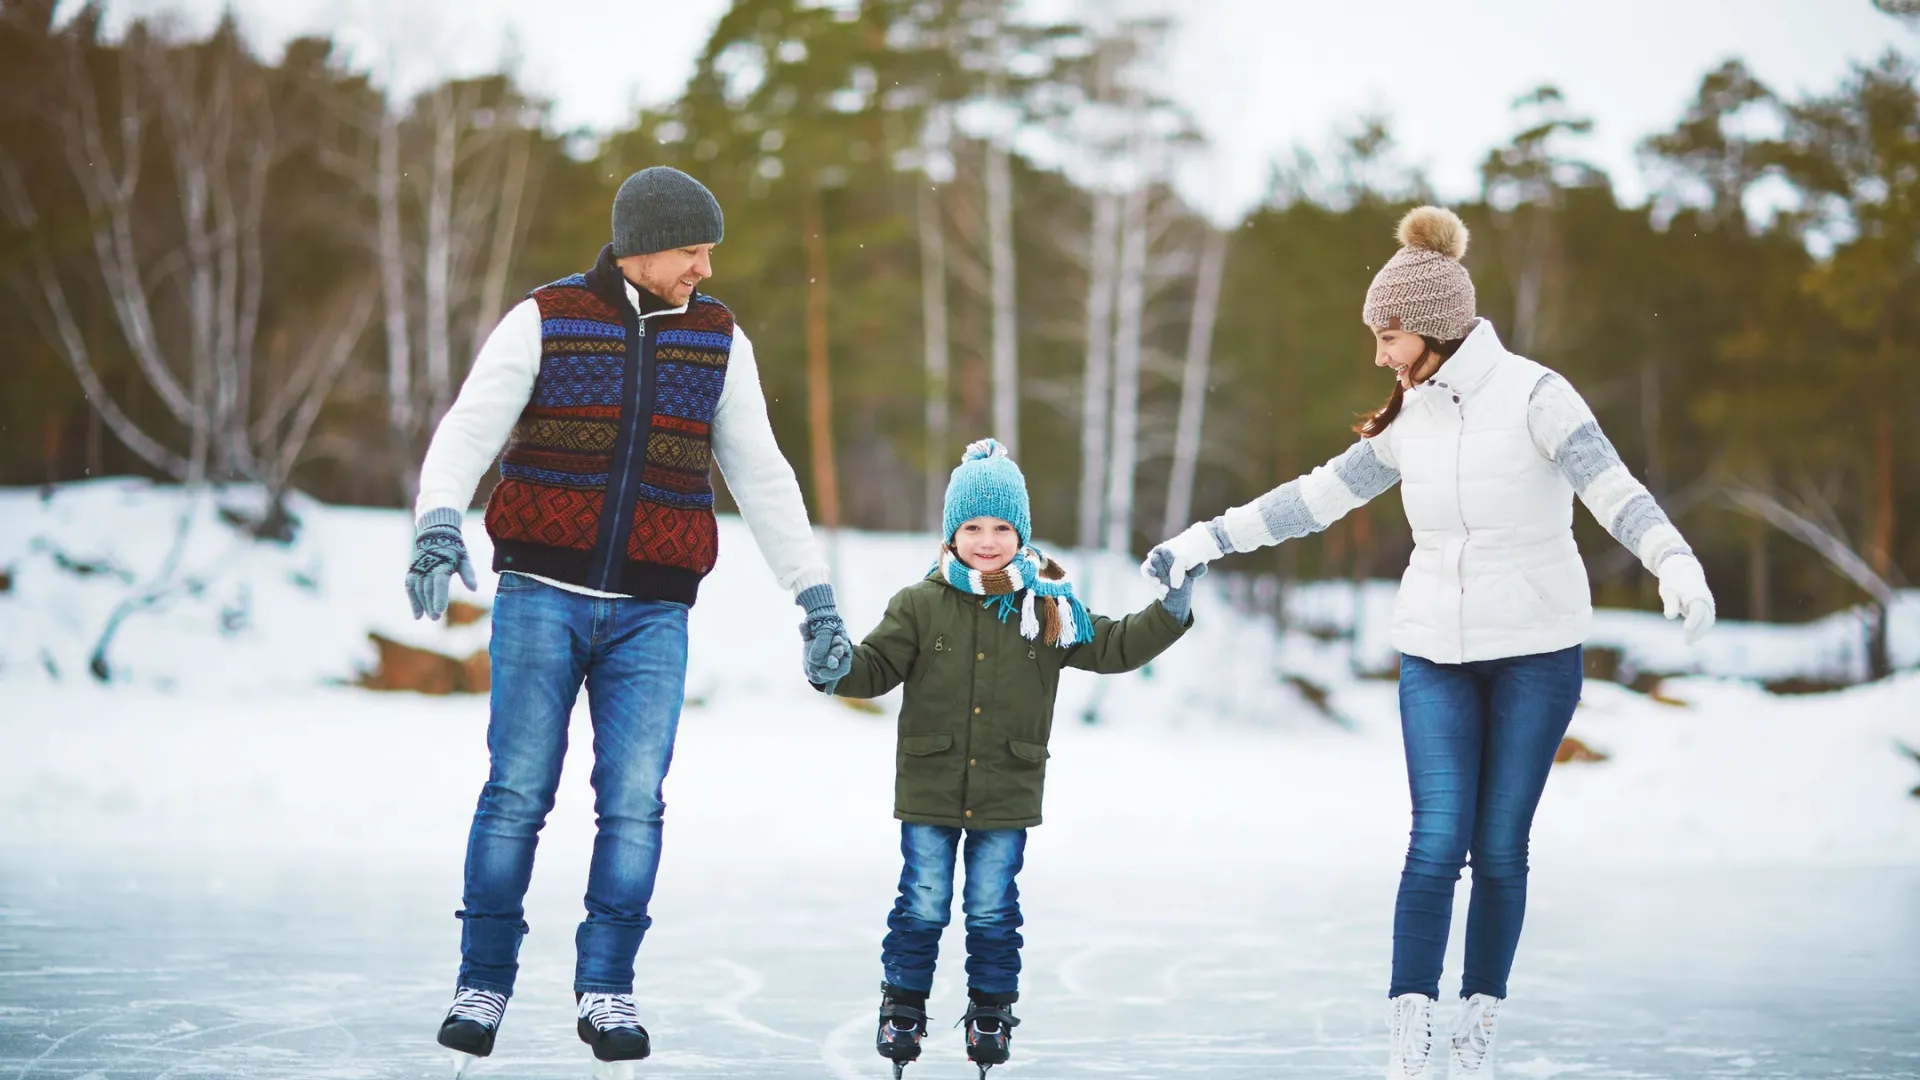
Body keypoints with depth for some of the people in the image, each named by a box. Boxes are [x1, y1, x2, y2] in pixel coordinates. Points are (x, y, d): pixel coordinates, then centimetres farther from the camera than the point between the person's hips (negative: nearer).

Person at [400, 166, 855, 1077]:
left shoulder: (717, 339, 8)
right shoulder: (544, 321, 0)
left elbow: (762, 477, 11)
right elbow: (468, 430, -10)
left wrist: (816, 601, 7)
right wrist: (437, 528, -29)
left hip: (651, 616, 2)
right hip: (543, 597, -2)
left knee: (634, 802, -6)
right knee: (517, 794, -3)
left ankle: (605, 993, 5)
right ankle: (483, 986, 10)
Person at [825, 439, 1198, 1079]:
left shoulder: (1049, 608, 1)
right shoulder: (921, 605, -3)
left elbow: (1113, 648, 5)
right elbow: (875, 665, -3)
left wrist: (1168, 615, -7)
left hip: (1007, 793, 1)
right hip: (929, 790, -1)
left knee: (993, 910, 8)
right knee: (923, 905, 5)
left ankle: (991, 1012, 24)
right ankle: (902, 1009, 21)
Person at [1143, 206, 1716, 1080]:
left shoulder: (1532, 395, -12)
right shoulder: (1413, 418, 5)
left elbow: (1614, 490, -23)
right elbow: (1320, 494, 13)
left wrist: (1675, 563, -41)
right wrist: (1204, 542, 13)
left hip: (1535, 651, -3)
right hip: (1436, 653, 3)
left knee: (1500, 848, 2)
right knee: (1438, 842, -7)